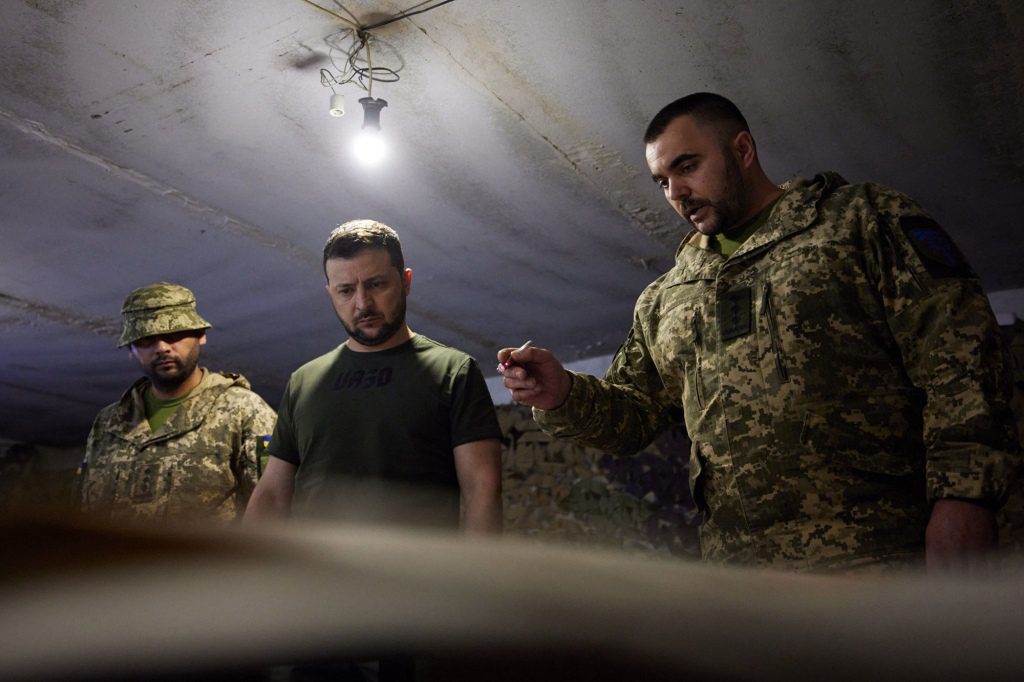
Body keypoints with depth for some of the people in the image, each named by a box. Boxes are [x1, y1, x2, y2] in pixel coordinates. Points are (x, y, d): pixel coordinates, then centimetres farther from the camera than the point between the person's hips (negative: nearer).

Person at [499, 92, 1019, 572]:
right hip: (733, 563, 4)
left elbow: (957, 356, -4)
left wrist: (963, 496, -15)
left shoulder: (862, 219, 6)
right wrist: (564, 396, 2)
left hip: (876, 555, -4)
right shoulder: (662, 301, 21)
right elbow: (633, 411, 23)